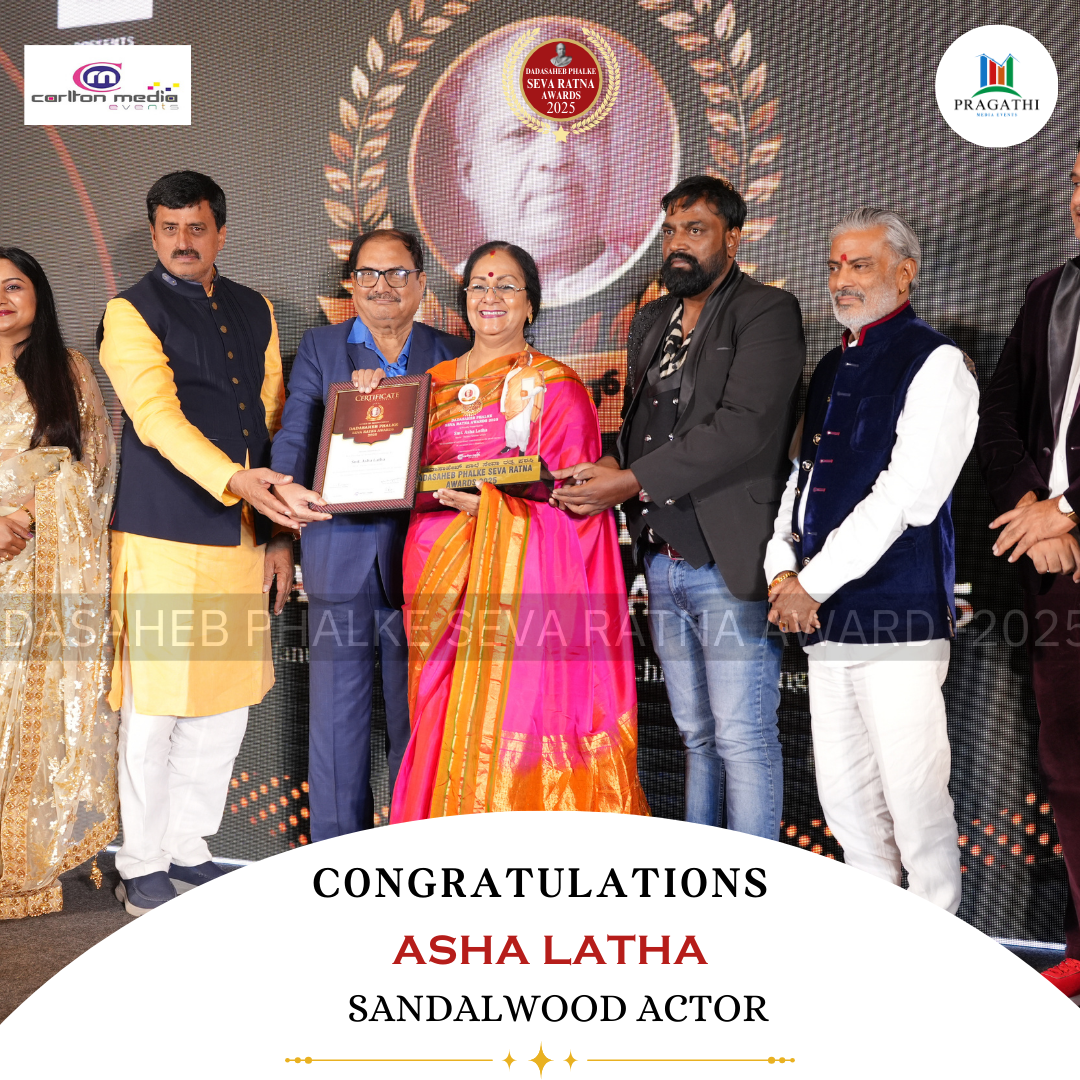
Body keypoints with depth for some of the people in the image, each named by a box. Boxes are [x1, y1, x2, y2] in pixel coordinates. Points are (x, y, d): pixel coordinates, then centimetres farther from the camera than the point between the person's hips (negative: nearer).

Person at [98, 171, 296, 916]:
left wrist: (279, 531, 12)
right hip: (163, 539, -6)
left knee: (227, 703, 11)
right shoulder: (132, 313, -2)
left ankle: (188, 849, 25)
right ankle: (142, 868, 13)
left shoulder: (255, 311, 16)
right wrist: (233, 478, -31)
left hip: (242, 539, 6)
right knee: (154, 707, 0)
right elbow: (157, 417, -16)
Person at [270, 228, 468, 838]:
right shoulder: (320, 348, 11)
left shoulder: (452, 355, 10)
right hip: (341, 547, 0)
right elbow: (296, 433, 1)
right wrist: (288, 486, -20)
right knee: (337, 706, 3)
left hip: (420, 552, 0)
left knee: (416, 708, 5)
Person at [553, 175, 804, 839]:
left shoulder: (768, 312, -5)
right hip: (664, 559, 7)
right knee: (698, 737, 15)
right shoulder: (651, 321, 18)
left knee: (743, 740, -3)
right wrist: (613, 470, -1)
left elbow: (743, 428, -17)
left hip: (728, 561, -7)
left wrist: (633, 481, -17)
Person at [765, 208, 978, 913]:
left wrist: (812, 584, -13)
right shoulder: (832, 369, 19)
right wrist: (782, 567, 3)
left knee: (913, 798, -4)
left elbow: (903, 496, -14)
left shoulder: (935, 363, -6)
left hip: (898, 615, -8)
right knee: (843, 796, 12)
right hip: (825, 614, 8)